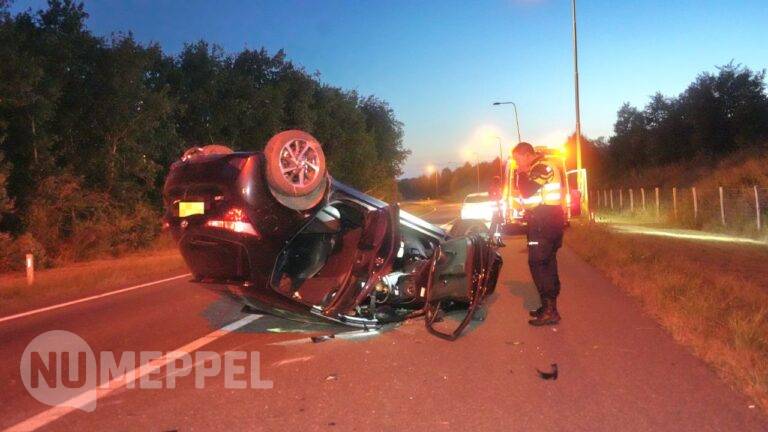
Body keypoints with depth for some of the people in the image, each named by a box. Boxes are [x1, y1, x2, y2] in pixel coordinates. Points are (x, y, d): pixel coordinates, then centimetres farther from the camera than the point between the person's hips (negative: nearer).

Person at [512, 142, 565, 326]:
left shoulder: (542, 167, -12)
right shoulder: (537, 168, 20)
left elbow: (527, 192, -21)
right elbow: (527, 191, 21)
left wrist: (521, 174, -8)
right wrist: (522, 175, 9)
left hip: (544, 223, -11)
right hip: (547, 221, 11)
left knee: (537, 264, -11)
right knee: (547, 264, 13)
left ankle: (550, 311, -11)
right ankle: (549, 307, 21)